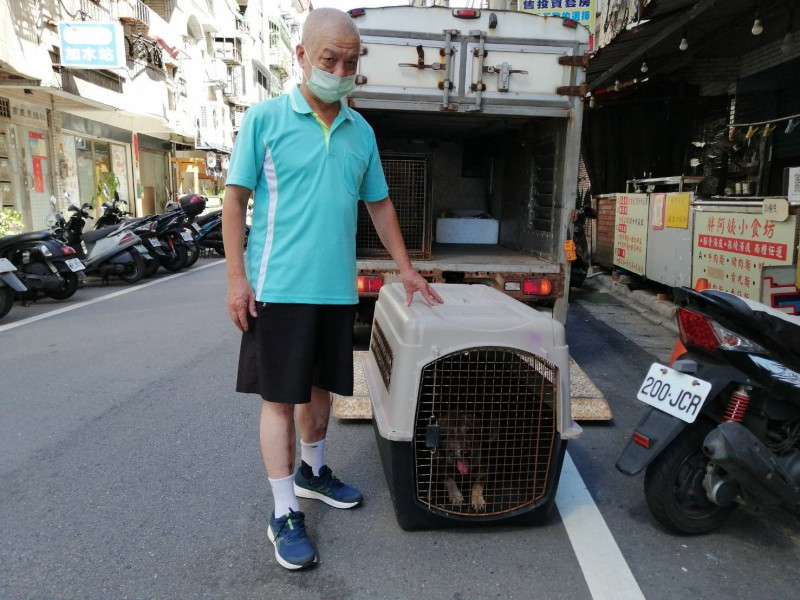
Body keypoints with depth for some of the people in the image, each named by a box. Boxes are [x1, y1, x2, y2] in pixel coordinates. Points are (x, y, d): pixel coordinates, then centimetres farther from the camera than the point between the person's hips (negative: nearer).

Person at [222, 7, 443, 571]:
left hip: (337, 288, 5)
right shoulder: (266, 118, -3)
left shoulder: (361, 131, 10)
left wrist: (406, 268, 15)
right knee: (280, 397, 2)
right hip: (279, 286, -4)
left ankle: (312, 472, 38)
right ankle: (285, 515, 14)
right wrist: (236, 277, -9)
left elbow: (379, 204, 17)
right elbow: (235, 199, -3)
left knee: (321, 386, 17)